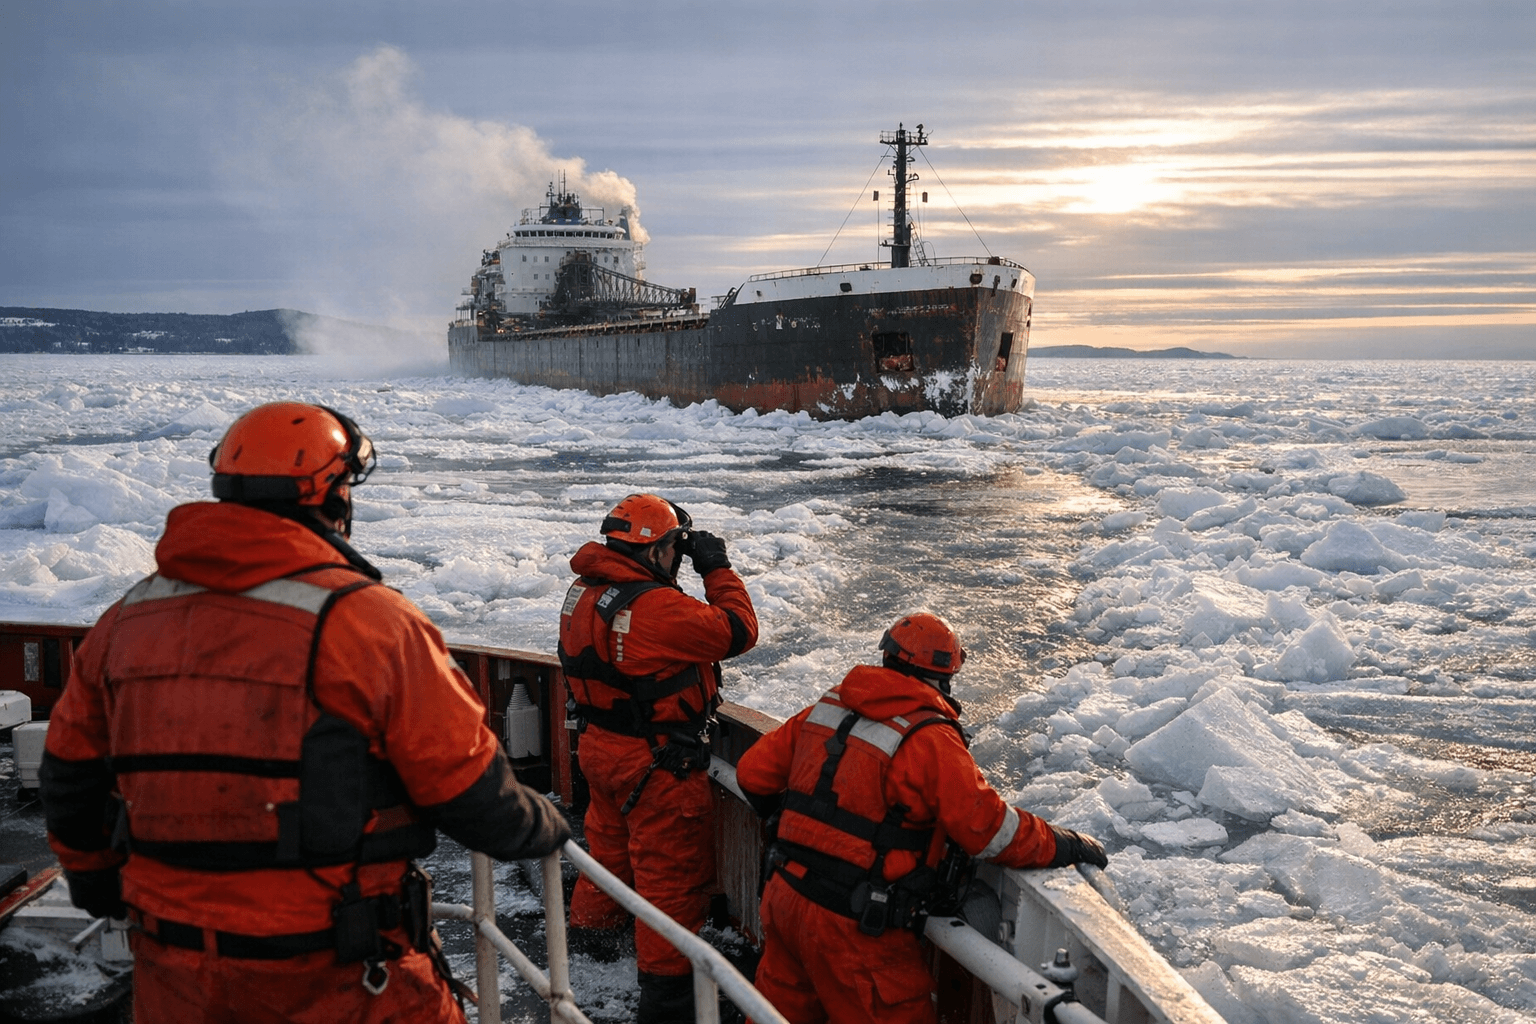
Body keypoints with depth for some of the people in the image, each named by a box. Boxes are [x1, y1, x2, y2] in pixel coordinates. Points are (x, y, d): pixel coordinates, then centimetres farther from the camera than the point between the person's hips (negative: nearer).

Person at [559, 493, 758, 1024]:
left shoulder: (585, 589, -2)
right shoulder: (658, 607, -28)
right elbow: (738, 630, -20)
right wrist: (717, 568, -10)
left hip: (598, 744, 8)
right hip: (655, 764, -8)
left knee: (610, 839, 29)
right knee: (672, 867, 5)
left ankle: (591, 922, 50)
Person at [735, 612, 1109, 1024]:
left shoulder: (827, 708, 6)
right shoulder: (931, 741, -15)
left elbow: (753, 772, 12)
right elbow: (989, 828, -17)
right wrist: (1063, 846, -3)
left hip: (783, 897, 7)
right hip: (851, 928, -7)